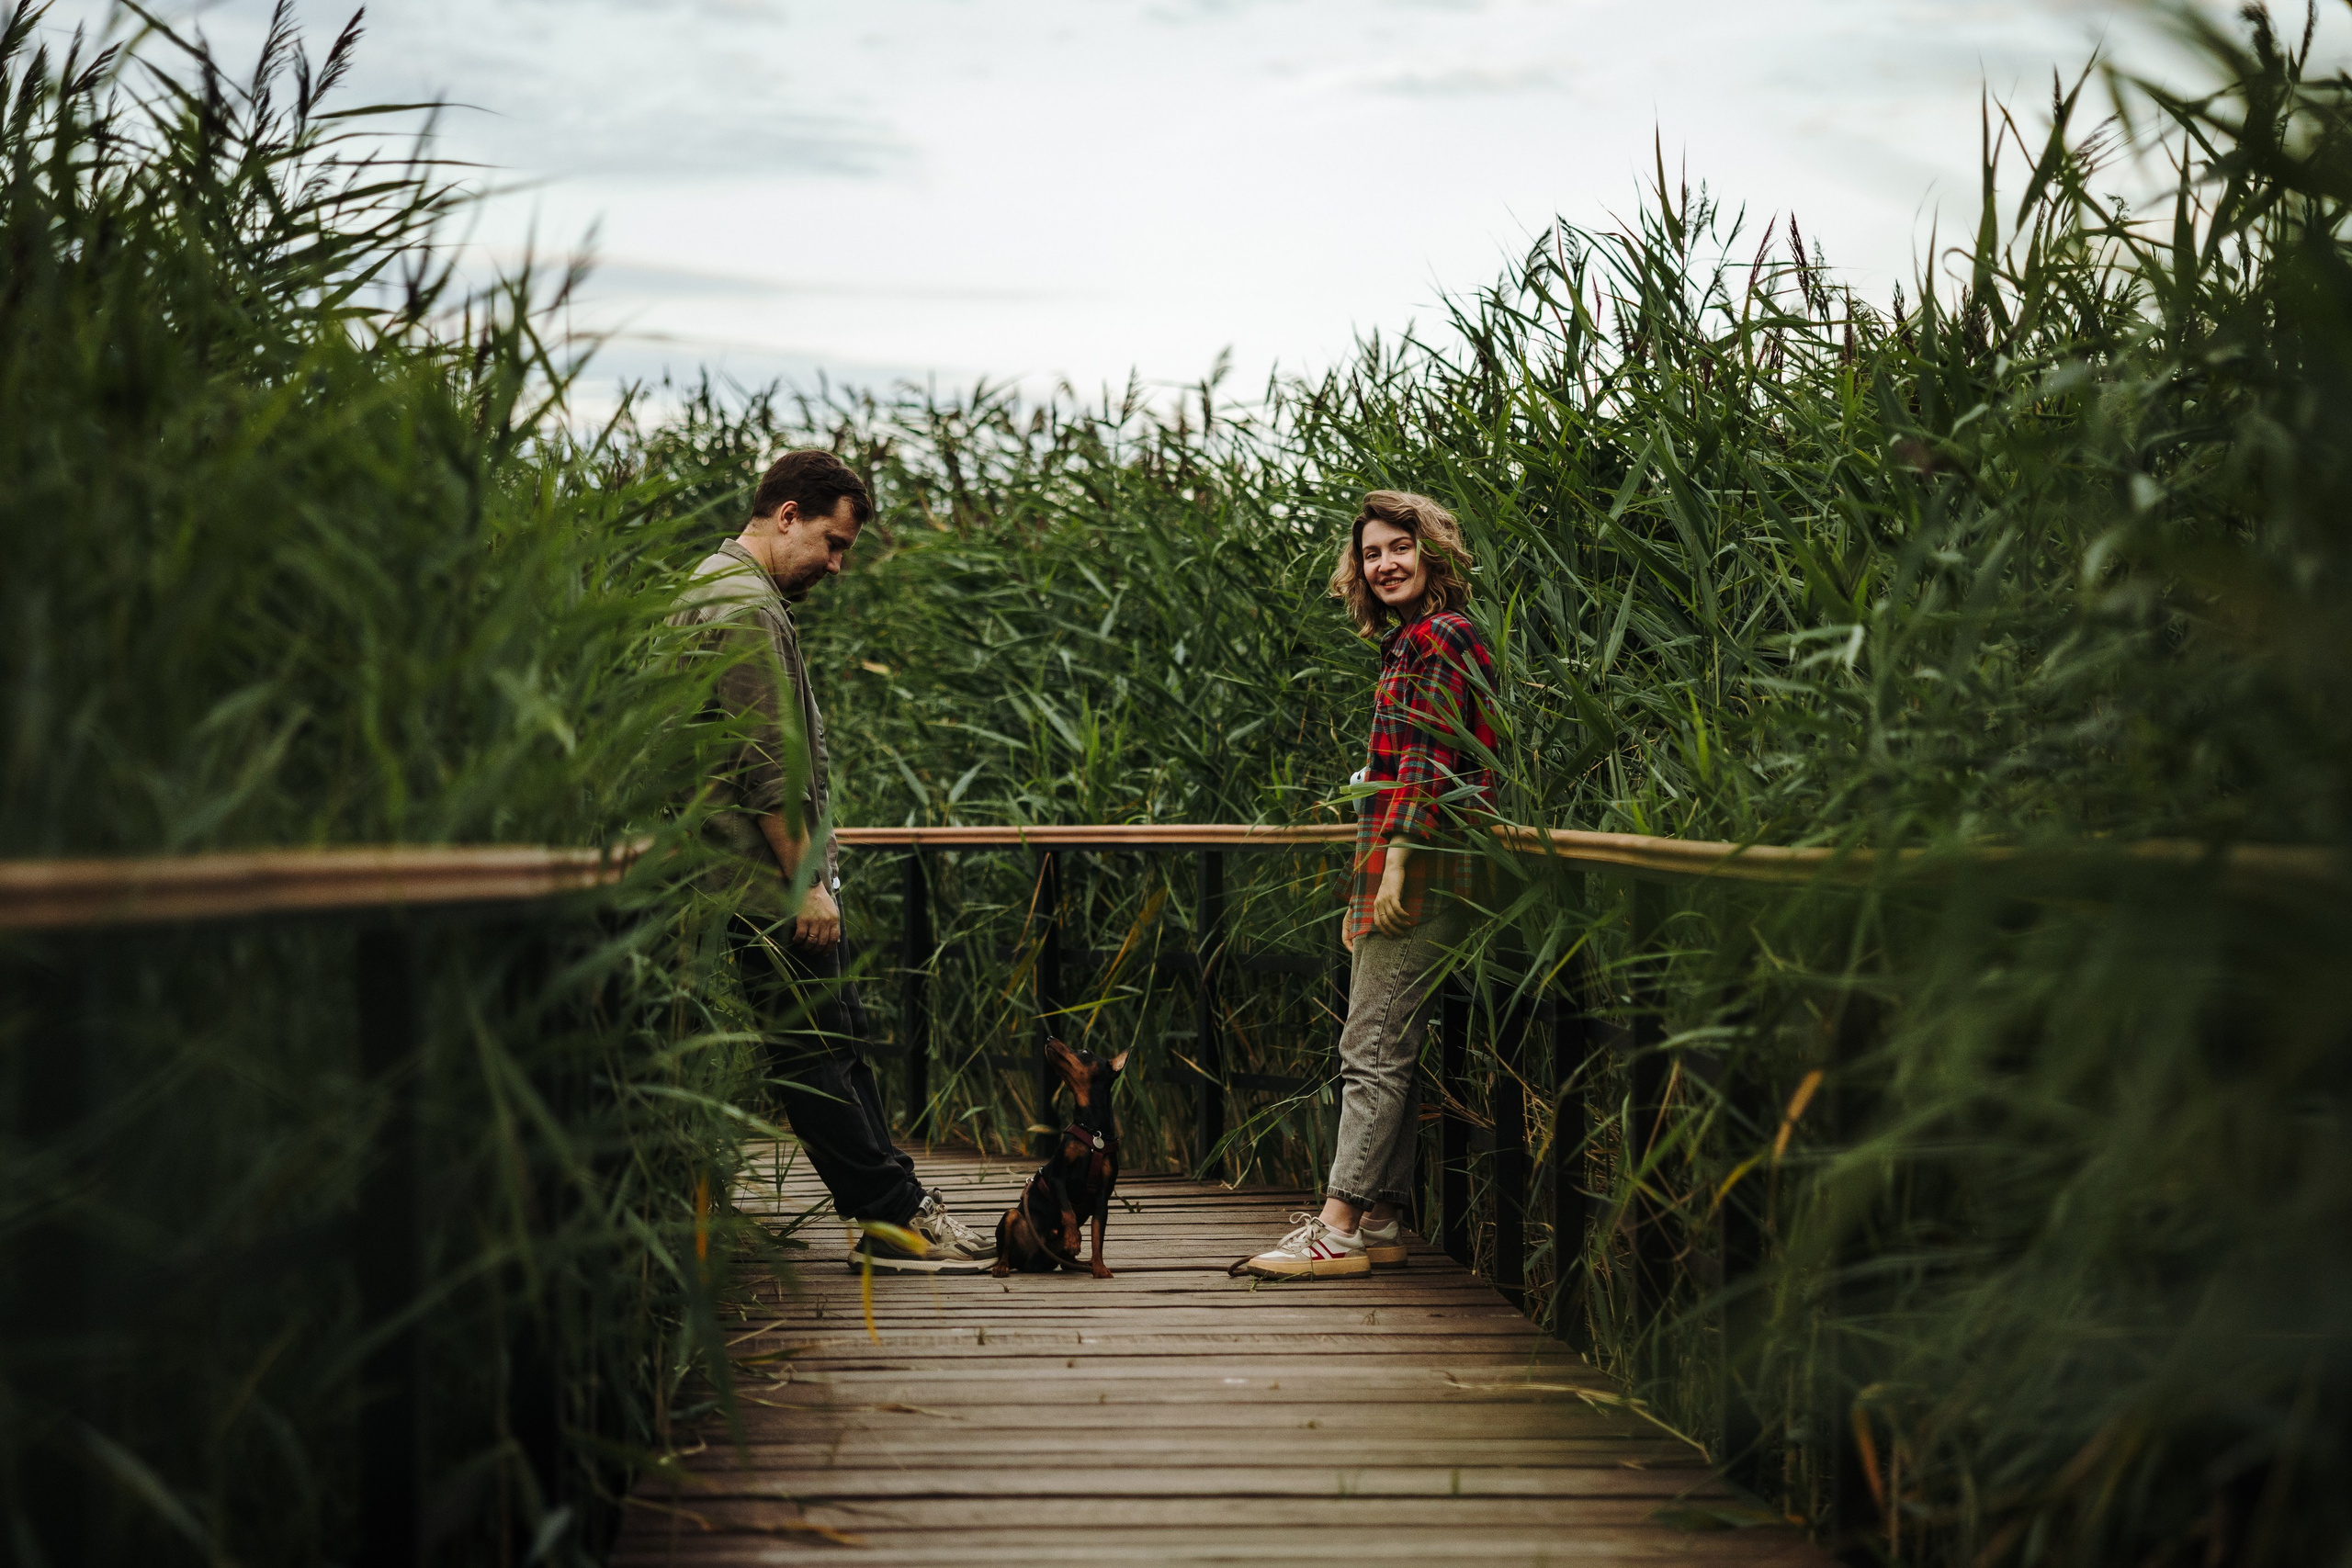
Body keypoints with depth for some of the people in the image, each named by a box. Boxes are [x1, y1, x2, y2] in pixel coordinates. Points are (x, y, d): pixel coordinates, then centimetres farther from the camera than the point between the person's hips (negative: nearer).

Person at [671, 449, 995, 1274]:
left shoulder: (725, 591, 18)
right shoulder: (744, 608, -18)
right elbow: (766, 764, -22)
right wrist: (806, 881, -19)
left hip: (780, 871, 11)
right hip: (769, 880, -11)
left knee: (838, 1035, 13)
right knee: (813, 1049, -5)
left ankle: (891, 1199, 17)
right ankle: (891, 1218, -2)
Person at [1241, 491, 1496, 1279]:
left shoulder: (1441, 637, -9)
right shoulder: (1408, 643, 21)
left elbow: (1433, 761, -17)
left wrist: (1397, 859, -21)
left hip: (1420, 865, -10)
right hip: (1397, 870, 10)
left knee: (1374, 1050, -11)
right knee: (1385, 1050, 10)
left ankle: (1341, 1227, -12)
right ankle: (1380, 1218, 13)